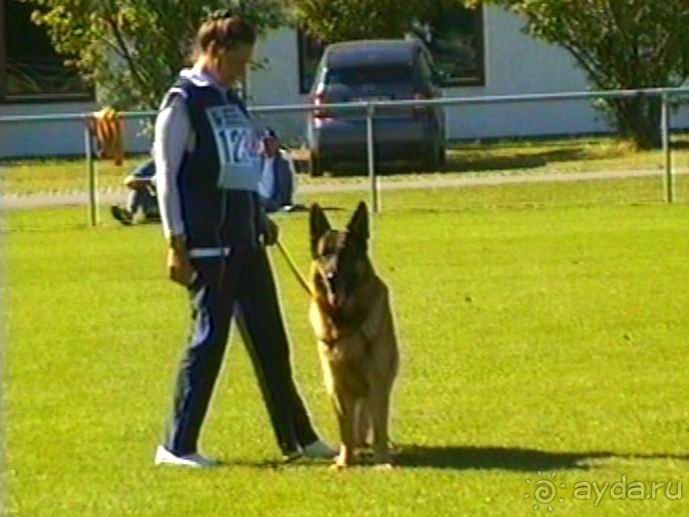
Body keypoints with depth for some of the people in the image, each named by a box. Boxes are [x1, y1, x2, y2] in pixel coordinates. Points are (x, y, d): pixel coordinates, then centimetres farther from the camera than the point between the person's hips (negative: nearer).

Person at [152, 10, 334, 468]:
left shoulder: (231, 100, 17)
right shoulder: (183, 103, -9)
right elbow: (167, 175, -12)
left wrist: (261, 218, 14)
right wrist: (176, 243, -16)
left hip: (246, 240, 8)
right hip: (208, 243, -8)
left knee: (271, 341, 11)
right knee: (209, 338, -7)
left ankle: (298, 438, 18)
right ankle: (178, 446, 1)